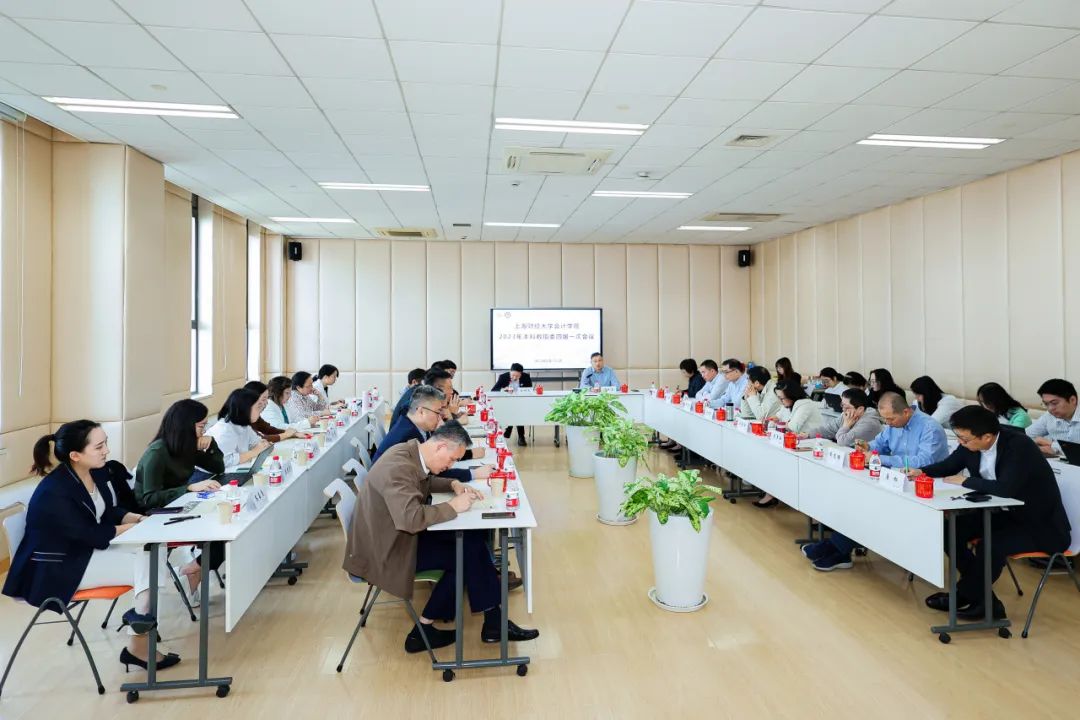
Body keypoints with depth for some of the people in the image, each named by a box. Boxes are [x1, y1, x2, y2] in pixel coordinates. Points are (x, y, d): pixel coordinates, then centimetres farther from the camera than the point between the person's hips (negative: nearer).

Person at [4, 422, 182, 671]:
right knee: (146, 566, -16)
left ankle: (141, 615, -9)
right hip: (58, 567, -7)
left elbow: (108, 512, 9)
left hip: (87, 548, 8)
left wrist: (139, 519, -9)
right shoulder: (54, 493, -28)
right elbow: (93, 535, -23)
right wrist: (136, 527, -13)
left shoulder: (97, 471, -4)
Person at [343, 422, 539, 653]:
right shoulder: (398, 467, -28)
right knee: (464, 555, -10)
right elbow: (412, 518, -38)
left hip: (400, 532, 9)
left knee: (472, 538, -2)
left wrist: (453, 484, 3)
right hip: (385, 550, -9)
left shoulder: (412, 450, 0)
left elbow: (426, 482, 21)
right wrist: (453, 506, -25)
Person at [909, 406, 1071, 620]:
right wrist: (921, 471, -10)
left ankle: (966, 595, -1)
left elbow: (1005, 489, -39)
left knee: (990, 546, -29)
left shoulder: (1019, 446, -28)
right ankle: (982, 599, 4)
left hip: (1039, 524, -8)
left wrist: (965, 481, -24)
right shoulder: (972, 444, -8)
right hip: (1004, 514, 8)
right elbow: (950, 465, 9)